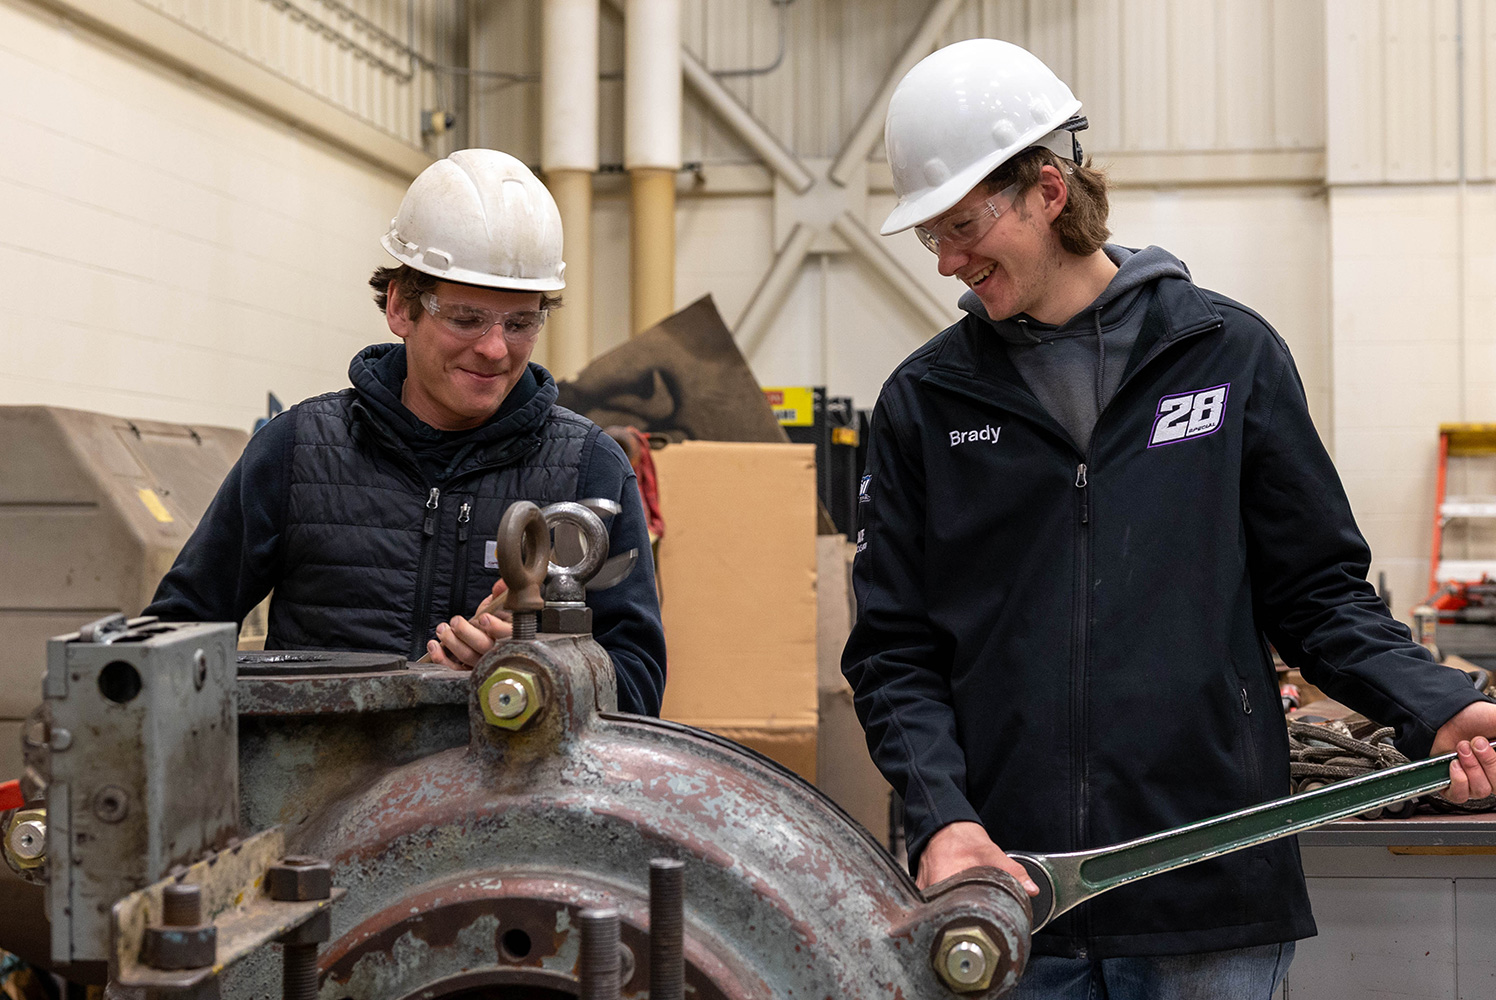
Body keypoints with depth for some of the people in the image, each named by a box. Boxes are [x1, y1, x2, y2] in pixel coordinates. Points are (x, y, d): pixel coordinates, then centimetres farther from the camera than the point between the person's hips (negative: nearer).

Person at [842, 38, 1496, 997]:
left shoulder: (1230, 353, 3)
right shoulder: (924, 401, 6)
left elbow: (1317, 588, 6)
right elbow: (895, 649, 5)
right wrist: (941, 811, -11)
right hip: (1001, 892, 1)